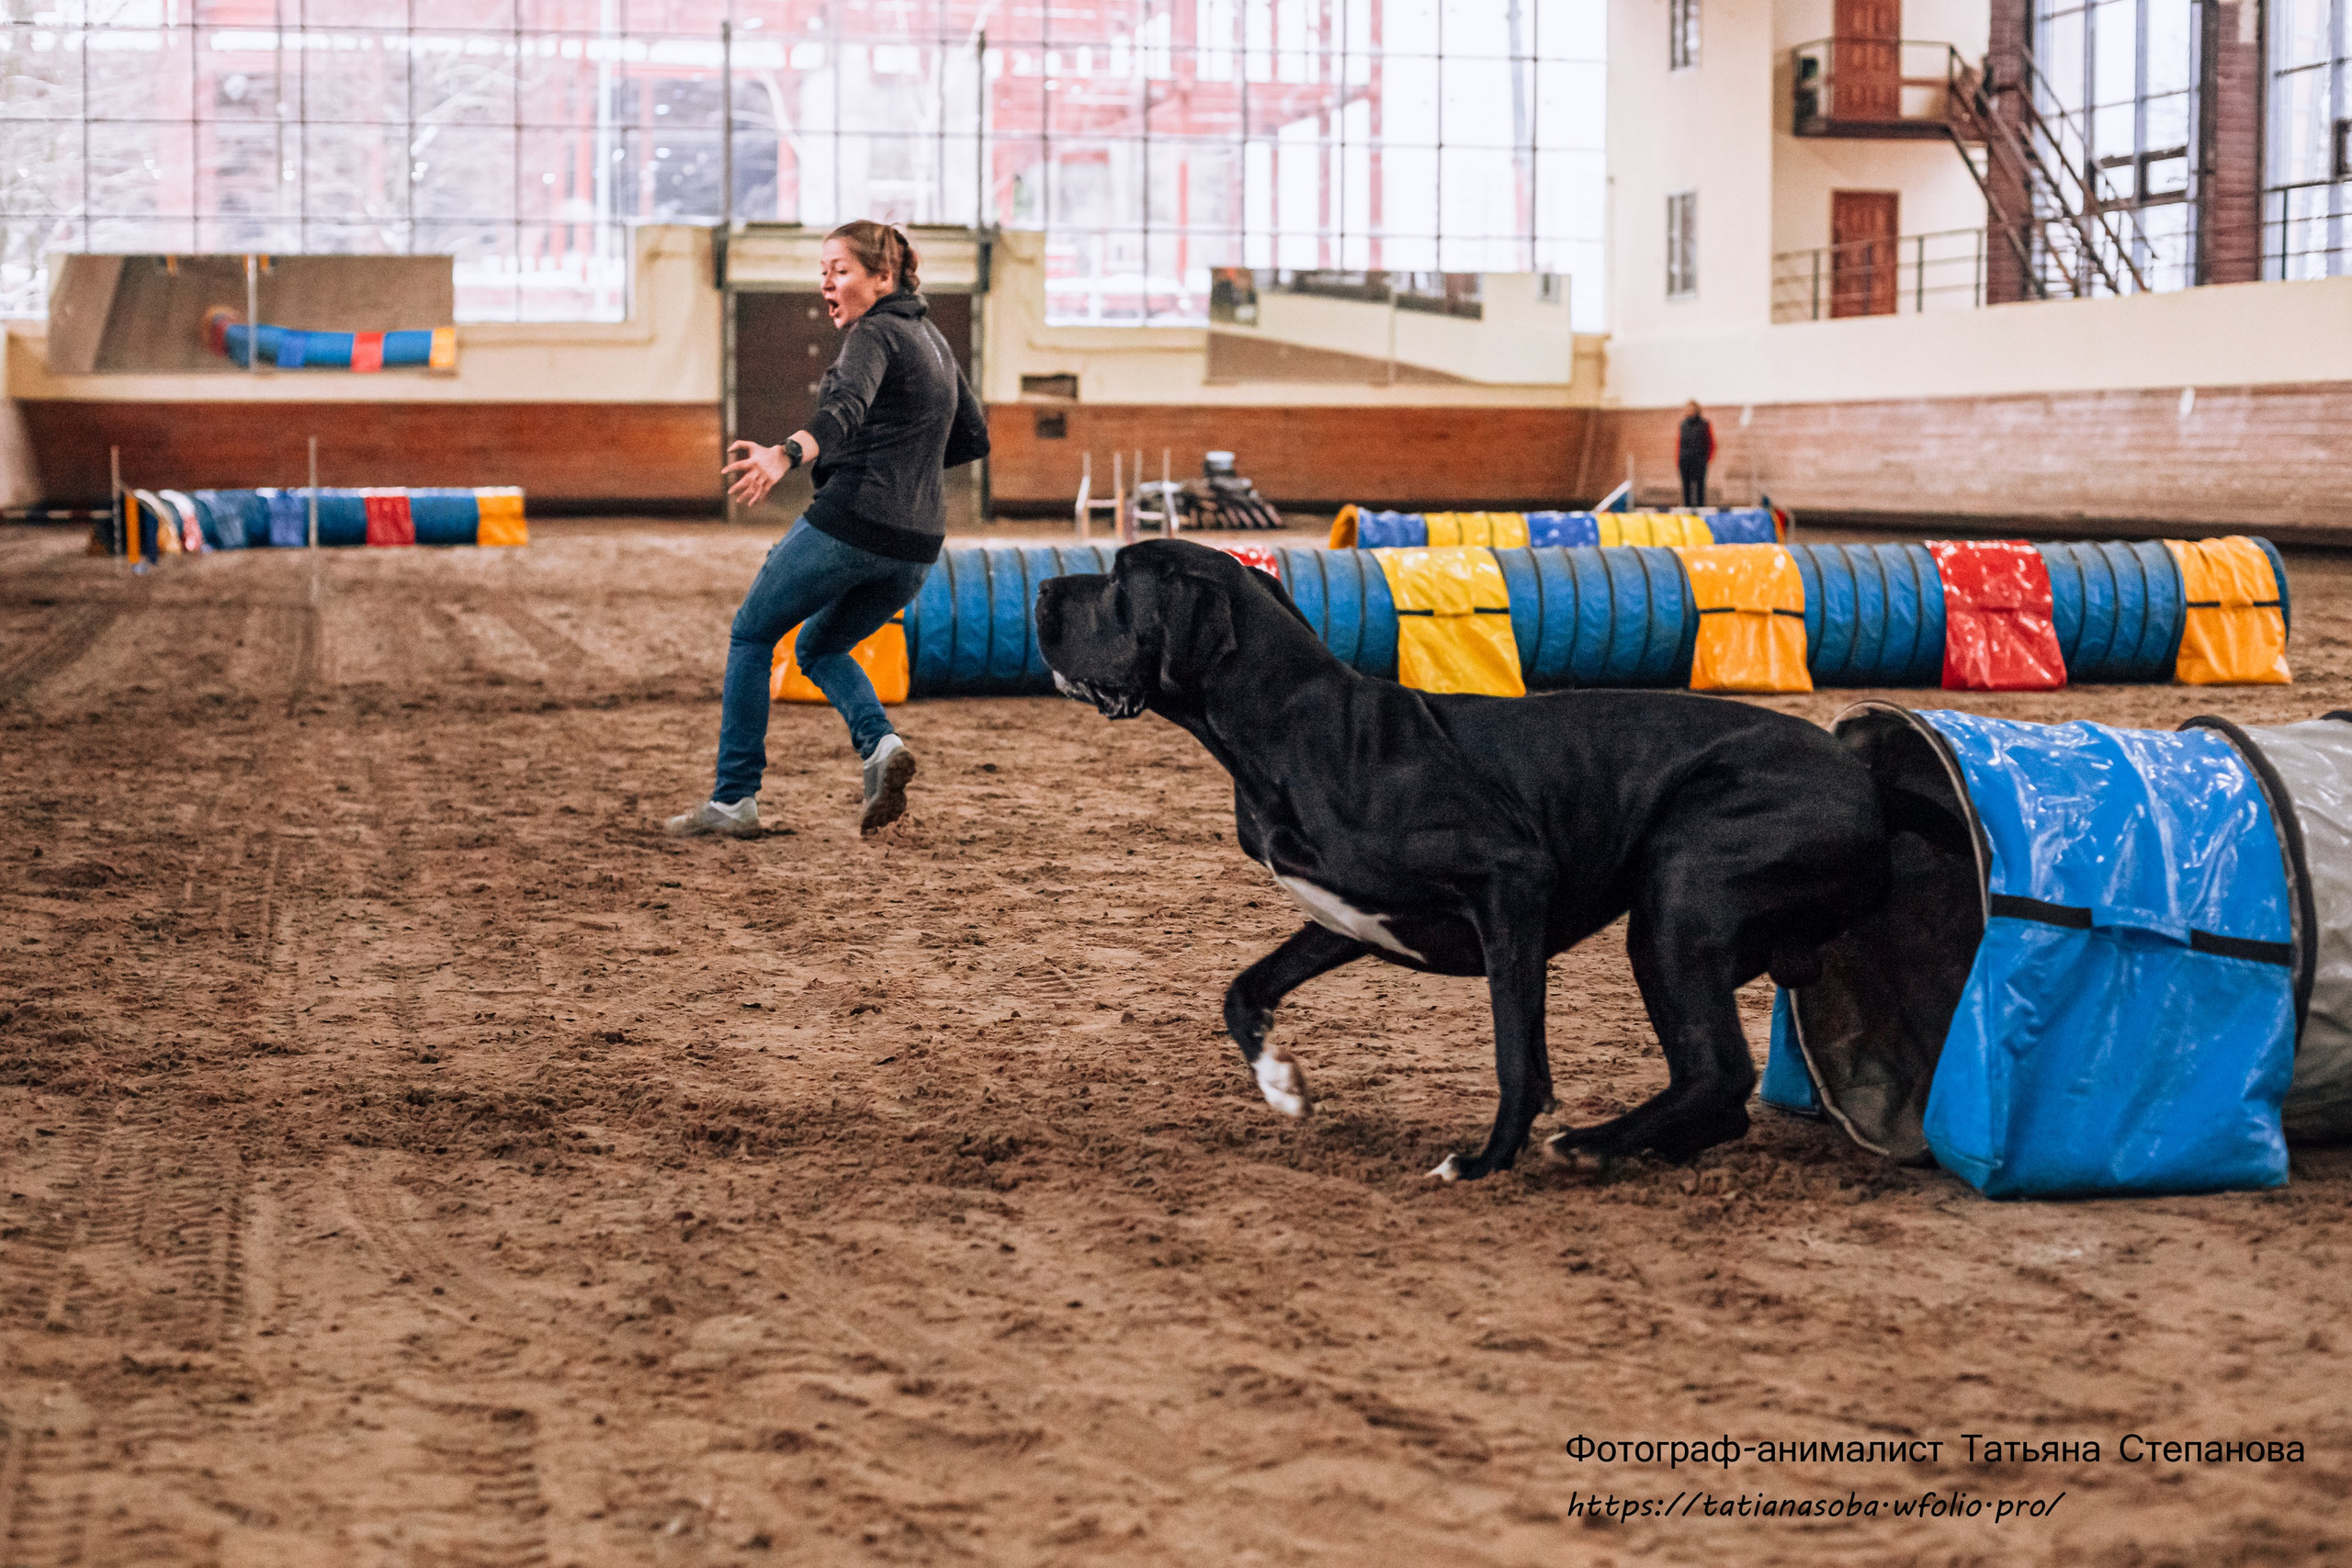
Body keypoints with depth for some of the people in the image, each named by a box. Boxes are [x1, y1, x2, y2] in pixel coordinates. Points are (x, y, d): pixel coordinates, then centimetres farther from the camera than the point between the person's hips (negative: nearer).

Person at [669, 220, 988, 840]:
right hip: (917, 545, 8)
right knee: (819, 647, 25)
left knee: (751, 635, 11)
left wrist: (784, 455, -47)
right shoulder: (930, 338, 18)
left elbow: (845, 409, -30)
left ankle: (734, 799, 7)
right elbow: (973, 437, 24)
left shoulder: (874, 334, -9)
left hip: (850, 521, -8)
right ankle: (881, 744, -3)